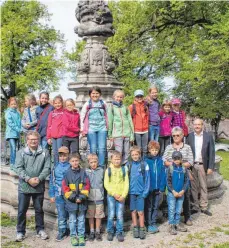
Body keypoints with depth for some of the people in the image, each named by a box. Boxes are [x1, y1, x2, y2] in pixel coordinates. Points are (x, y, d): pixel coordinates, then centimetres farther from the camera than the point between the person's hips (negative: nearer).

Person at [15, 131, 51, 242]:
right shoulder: (21, 152, 2)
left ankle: (40, 230, 25)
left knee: (39, 209, 12)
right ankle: (20, 232, 19)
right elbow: (19, 168, -6)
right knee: (22, 210, 6)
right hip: (24, 186, 0)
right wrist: (28, 179, -18)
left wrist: (39, 178, -16)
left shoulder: (45, 153, 2)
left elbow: (47, 168, -3)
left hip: (39, 186, 1)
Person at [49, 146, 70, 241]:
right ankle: (62, 231, 20)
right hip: (59, 195, 2)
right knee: (61, 215, 8)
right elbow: (52, 182, 7)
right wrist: (52, 195, 5)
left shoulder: (71, 167, -4)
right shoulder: (56, 167, 3)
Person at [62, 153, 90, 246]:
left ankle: (81, 236, 20)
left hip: (82, 201, 1)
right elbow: (65, 187, -4)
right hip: (71, 201, -1)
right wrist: (73, 197, -10)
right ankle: (73, 236, 19)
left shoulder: (83, 172, 0)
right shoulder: (67, 173, -2)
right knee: (72, 220, 8)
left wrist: (82, 197, -11)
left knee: (81, 219, 10)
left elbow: (87, 186, -2)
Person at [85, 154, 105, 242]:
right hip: (90, 197, 0)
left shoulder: (101, 170, 0)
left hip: (99, 197, 0)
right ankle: (92, 232, 23)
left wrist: (102, 192, 0)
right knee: (90, 216, 9)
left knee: (98, 215, 8)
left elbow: (104, 182, 6)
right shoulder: (86, 172, -3)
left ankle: (97, 232, 22)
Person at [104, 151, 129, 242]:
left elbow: (126, 184, 1)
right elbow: (106, 184, -5)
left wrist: (123, 195, -9)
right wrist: (114, 194, -12)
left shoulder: (124, 169, 3)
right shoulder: (108, 170, 0)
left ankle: (119, 232, 15)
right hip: (111, 195, -1)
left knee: (120, 215, 3)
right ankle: (110, 232, 18)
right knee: (111, 215, 3)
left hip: (121, 196, 1)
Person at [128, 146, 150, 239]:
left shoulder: (144, 165, -4)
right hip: (131, 192, 2)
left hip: (141, 192, -2)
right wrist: (127, 190, -3)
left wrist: (145, 192, -8)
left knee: (140, 212, 1)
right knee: (133, 211, 11)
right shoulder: (128, 165, 1)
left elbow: (147, 179, -3)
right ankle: (135, 229, 23)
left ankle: (142, 229, 14)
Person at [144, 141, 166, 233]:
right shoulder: (146, 161, -8)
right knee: (149, 207, 7)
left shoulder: (160, 160, 0)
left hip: (158, 188, 3)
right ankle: (149, 224, 15)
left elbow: (163, 174, 0)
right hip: (149, 188, -3)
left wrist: (162, 187, -5)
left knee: (156, 207, 13)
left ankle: (154, 223, 24)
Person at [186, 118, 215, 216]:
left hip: (202, 165, -1)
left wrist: (210, 167, -7)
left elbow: (212, 152, -3)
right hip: (192, 165, 1)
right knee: (193, 186, 9)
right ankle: (195, 206, 19)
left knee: (203, 187, 8)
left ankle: (204, 207, 17)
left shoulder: (208, 136, -3)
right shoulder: (190, 136, -1)